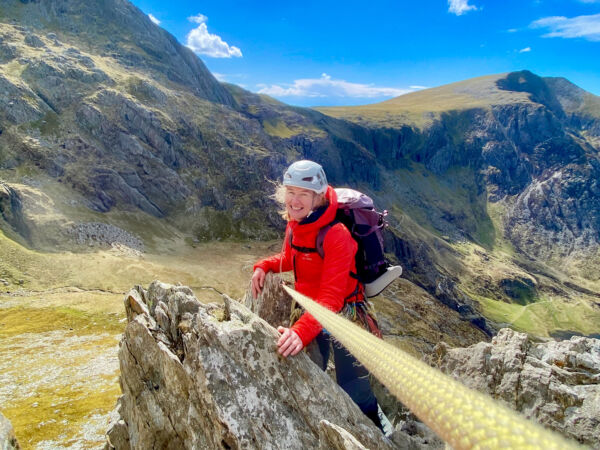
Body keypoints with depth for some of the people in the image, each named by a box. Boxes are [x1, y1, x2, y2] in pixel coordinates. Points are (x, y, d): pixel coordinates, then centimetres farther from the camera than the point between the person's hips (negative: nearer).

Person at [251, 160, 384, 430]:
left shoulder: (336, 234, -29)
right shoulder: (295, 224, -6)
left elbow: (331, 297, -36)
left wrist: (301, 332, -50)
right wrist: (264, 266, -6)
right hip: (311, 312, 7)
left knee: (354, 392, 3)